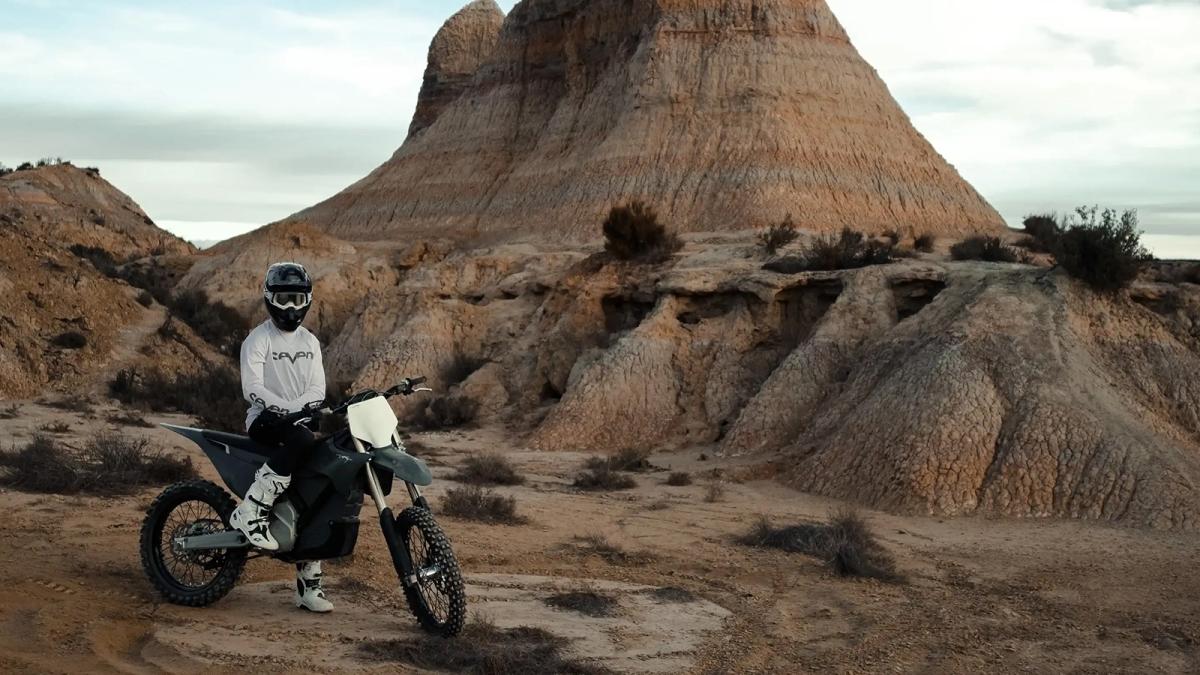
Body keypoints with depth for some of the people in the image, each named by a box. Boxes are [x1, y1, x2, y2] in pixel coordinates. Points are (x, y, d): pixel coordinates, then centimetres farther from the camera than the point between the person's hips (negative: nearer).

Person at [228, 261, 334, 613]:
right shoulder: (258, 340, -3)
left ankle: (309, 584, 6)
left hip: (299, 420, 6)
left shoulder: (310, 342, 15)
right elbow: (252, 388, -15)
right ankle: (250, 512, -31)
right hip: (264, 422, -6)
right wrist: (287, 408, -27)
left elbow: (317, 388, 4)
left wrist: (298, 407, -16)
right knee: (302, 441, -38)